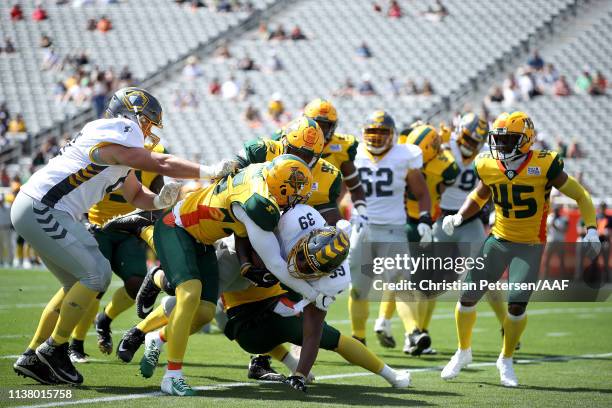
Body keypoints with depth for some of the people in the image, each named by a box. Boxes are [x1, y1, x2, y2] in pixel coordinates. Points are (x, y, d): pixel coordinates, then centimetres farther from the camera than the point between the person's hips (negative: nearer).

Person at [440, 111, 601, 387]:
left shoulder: (544, 166, -18)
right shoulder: (488, 166, -6)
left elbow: (580, 196, -9)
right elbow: (479, 196, 16)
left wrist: (591, 230, -19)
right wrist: (459, 217, 0)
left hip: (530, 246, -3)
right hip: (498, 240, 3)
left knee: (517, 303, -13)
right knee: (468, 296, 2)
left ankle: (506, 360, 11)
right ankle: (463, 352, 27)